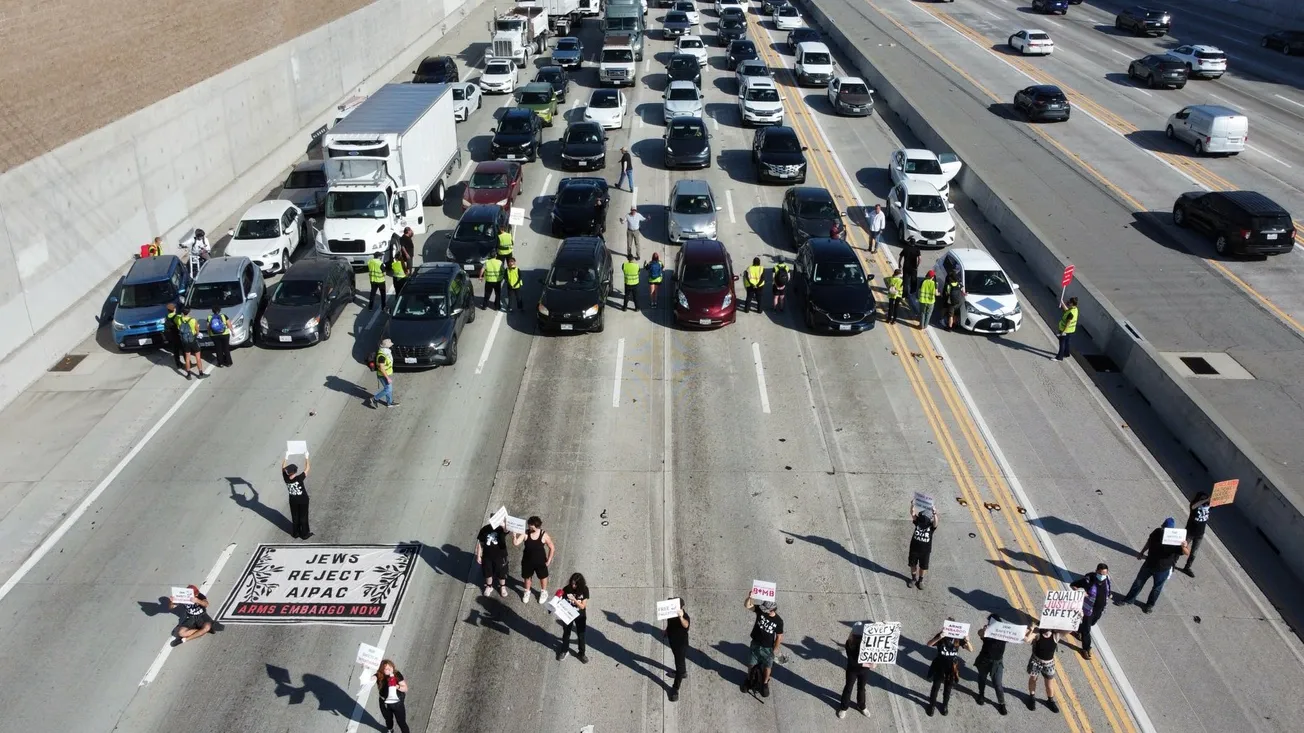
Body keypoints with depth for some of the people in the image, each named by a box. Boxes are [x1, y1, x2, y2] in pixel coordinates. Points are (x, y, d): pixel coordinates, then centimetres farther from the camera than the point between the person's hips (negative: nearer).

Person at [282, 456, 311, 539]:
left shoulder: (286, 478, -23)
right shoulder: (299, 478, -34)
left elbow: (283, 468, -5)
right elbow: (307, 468, -25)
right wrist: (307, 458, -15)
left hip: (293, 500, 4)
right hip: (303, 500, -4)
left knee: (295, 517, 22)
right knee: (303, 517, 14)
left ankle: (295, 533, 36)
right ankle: (304, 534, 28)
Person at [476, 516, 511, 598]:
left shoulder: (501, 529, -21)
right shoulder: (484, 529, -14)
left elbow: (506, 529, -47)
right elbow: (480, 543, -4)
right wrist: (478, 556, 0)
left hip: (500, 556, -1)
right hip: (487, 557, 2)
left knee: (501, 573, 17)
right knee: (488, 572, 20)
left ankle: (502, 587, 44)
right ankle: (489, 586, 47)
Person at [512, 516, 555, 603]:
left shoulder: (544, 535, -22)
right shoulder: (525, 533, -18)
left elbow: (552, 548, -10)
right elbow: (515, 543, -26)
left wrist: (549, 560, -8)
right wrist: (514, 534, -41)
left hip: (540, 562, -1)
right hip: (527, 561, 1)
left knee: (543, 577, 21)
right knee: (527, 577, 22)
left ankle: (544, 592, 48)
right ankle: (527, 592, 50)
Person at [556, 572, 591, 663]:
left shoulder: (584, 590, -21)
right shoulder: (566, 589, -19)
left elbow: (582, 606, -20)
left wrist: (574, 600, -35)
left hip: (580, 616, -1)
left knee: (581, 635, 13)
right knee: (566, 633, 18)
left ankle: (581, 653, 33)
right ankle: (564, 651, 41)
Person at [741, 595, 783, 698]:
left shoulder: (778, 621, -20)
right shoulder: (760, 610, -17)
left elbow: (779, 636, -9)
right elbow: (747, 605, -25)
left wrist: (775, 649, -3)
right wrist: (750, 596, -43)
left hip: (768, 648, -2)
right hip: (755, 644, 2)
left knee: (767, 667, 16)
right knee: (751, 664, 16)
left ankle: (765, 683, 42)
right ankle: (749, 679, 44)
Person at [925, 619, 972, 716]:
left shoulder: (958, 636, -10)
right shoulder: (941, 635, -15)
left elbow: (970, 649, -11)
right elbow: (929, 644, -26)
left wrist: (967, 641, -33)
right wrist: (939, 638, -43)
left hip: (952, 667, 2)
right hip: (940, 666, -1)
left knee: (948, 687, 18)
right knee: (936, 686, 12)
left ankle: (944, 705, 40)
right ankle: (932, 705, 31)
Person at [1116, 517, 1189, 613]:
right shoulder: (1157, 532, -16)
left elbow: (1187, 553, -37)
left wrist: (1185, 547, -60)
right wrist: (1142, 552, 15)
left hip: (1163, 569, -4)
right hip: (1149, 564, 4)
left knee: (1157, 588, 21)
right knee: (1138, 582, 20)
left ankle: (1150, 604, 45)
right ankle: (1129, 599, 40)